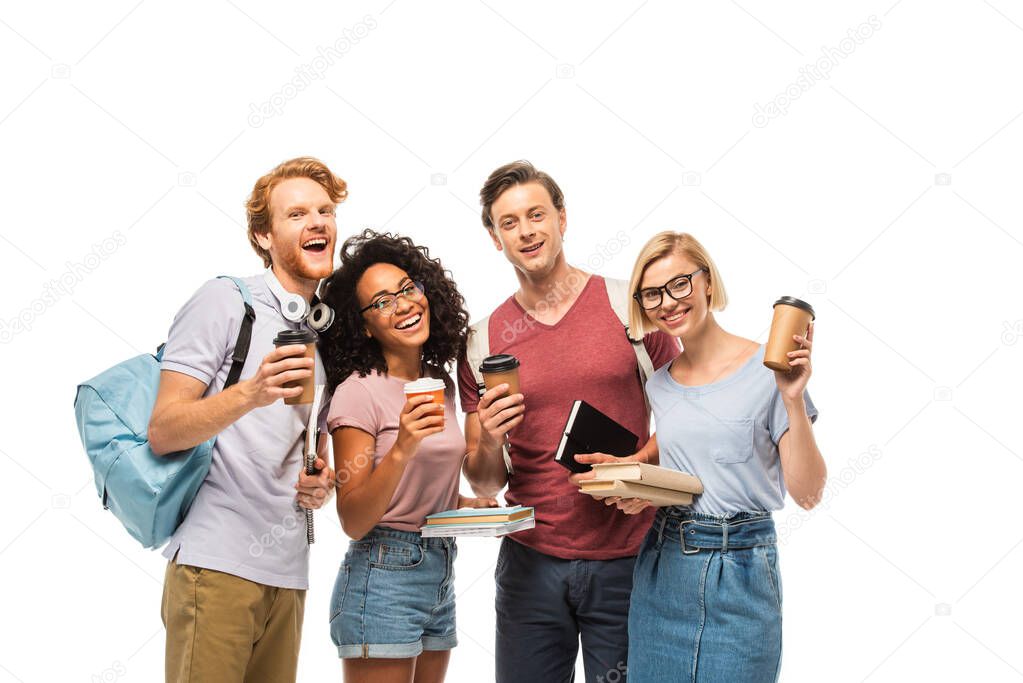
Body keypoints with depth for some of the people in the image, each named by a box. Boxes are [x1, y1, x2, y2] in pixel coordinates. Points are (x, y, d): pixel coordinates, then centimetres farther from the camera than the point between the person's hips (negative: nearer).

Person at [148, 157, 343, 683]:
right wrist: (250, 394, -25)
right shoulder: (224, 300, -3)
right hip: (217, 561, -6)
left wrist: (321, 483, 4)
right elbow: (163, 433, -9)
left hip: (288, 573, 6)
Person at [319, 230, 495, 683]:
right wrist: (401, 449, -29)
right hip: (384, 577, -7)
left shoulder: (439, 385, 10)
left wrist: (470, 505, 3)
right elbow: (354, 522, -16)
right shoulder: (359, 392, -12)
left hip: (440, 577, 7)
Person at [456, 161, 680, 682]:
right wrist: (488, 442, -13)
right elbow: (484, 484, 9)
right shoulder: (483, 341, 4)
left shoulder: (629, 305, -1)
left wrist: (637, 465, -16)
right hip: (531, 563, 2)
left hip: (627, 560, -1)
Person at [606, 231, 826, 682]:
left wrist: (793, 400, -20)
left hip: (740, 572, -5)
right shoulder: (660, 385, 8)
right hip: (662, 566, 5)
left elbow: (807, 493, -11)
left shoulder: (767, 369, -8)